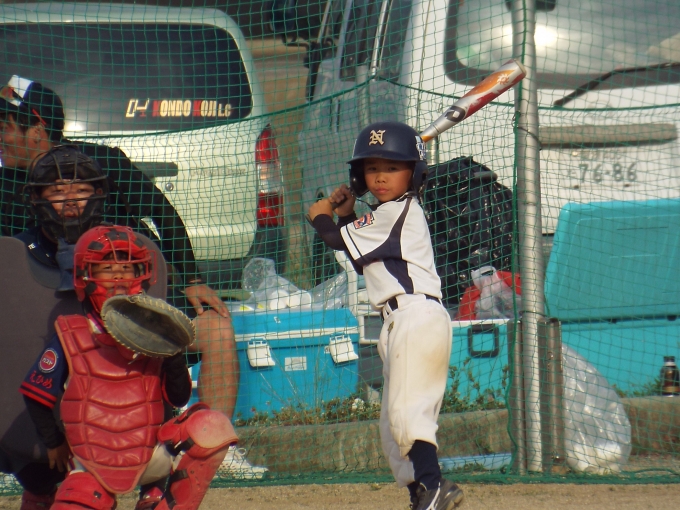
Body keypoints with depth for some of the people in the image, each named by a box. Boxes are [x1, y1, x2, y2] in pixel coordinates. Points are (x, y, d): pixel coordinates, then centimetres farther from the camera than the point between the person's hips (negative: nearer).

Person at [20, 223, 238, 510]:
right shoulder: (70, 338, 0)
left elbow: (179, 399, -1)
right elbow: (35, 396, 8)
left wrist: (173, 354, -15)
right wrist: (55, 443, 10)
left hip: (149, 458, 2)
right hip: (93, 469, -2)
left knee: (212, 427, -22)